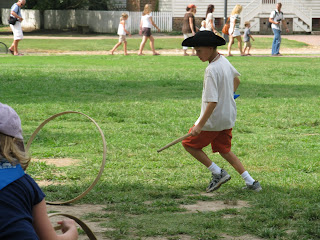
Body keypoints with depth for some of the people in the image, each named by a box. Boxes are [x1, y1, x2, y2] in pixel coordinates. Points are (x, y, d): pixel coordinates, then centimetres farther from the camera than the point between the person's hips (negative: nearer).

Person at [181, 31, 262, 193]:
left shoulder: (212, 70, -24)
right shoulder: (224, 61, 3)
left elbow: (212, 102, -29)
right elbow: (236, 79, 23)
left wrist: (200, 125, -27)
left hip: (214, 119, -9)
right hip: (228, 117, 9)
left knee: (189, 143, 9)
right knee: (224, 150, 21)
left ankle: (218, 173, 4)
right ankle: (250, 182, 14)